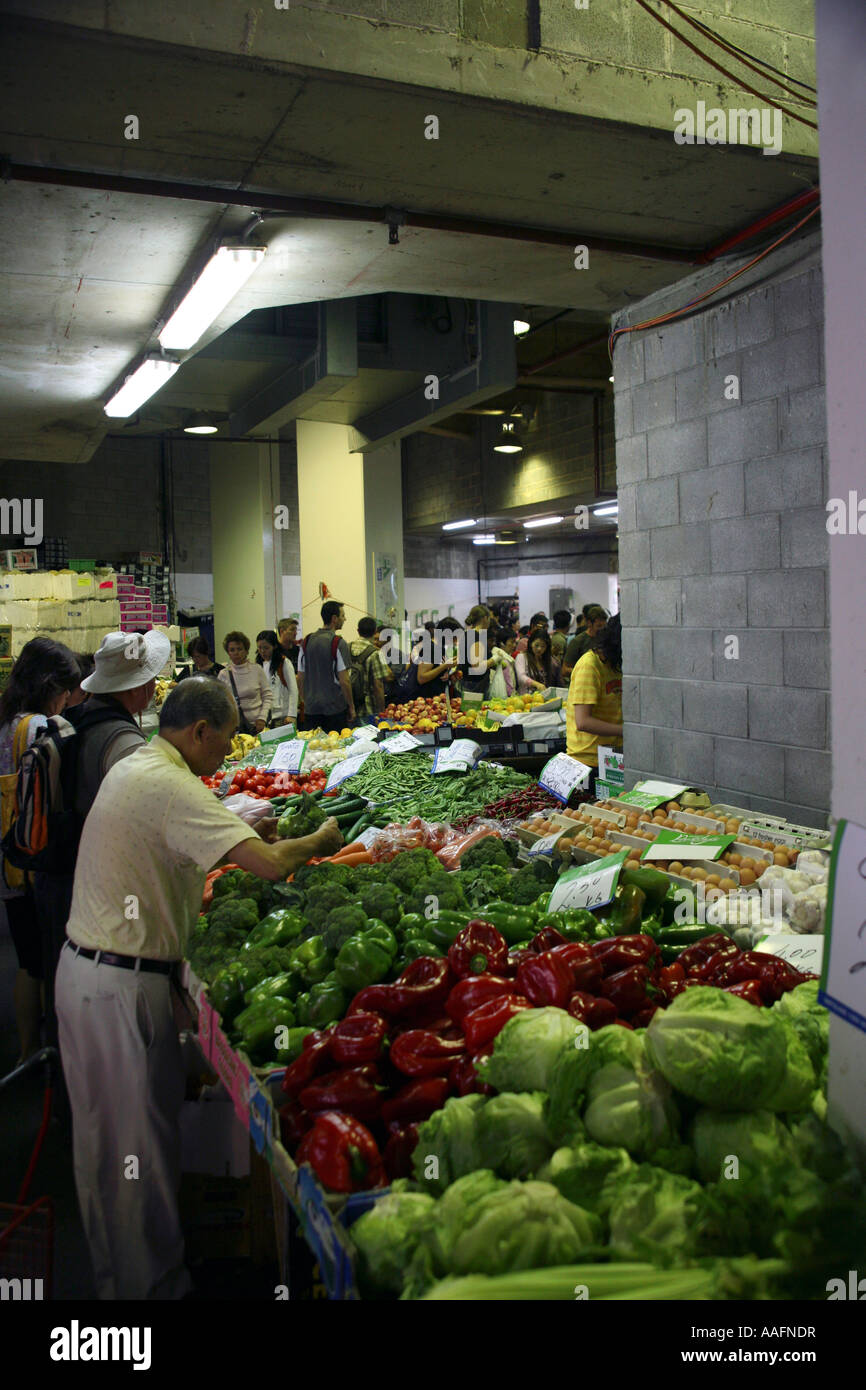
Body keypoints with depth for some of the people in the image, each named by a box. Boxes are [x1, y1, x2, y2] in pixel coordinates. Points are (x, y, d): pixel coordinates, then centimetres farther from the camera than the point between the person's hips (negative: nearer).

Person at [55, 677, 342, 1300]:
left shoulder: (133, 767, 8)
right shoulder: (170, 787, -23)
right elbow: (269, 865, -30)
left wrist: (245, 834, 10)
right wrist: (318, 842, -10)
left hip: (85, 969, 10)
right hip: (125, 985, -10)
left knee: (104, 1129, 21)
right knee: (141, 1140, 4)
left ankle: (117, 1273, 38)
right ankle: (155, 1282, 20)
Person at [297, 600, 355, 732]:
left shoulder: (306, 641, 5)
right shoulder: (338, 643, -11)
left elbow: (300, 678, 8)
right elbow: (344, 681, -13)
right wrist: (351, 707, -4)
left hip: (311, 708, 5)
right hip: (335, 708, -5)